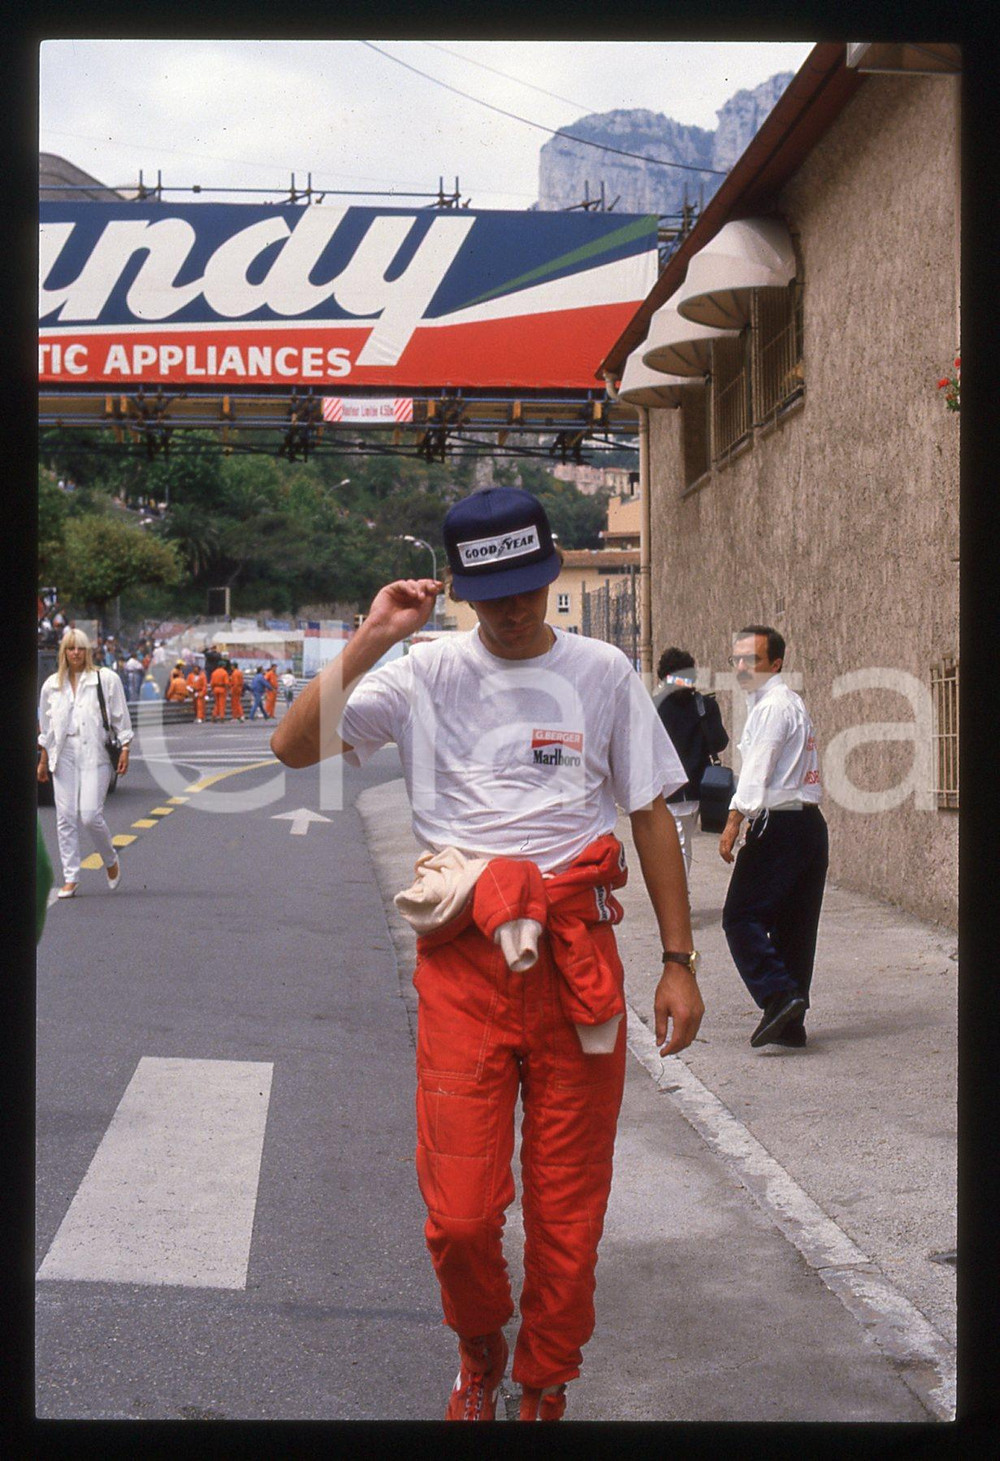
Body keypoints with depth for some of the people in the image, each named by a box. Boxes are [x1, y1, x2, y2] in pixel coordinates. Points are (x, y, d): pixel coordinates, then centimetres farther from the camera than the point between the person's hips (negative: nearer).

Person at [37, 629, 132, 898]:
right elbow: (46, 726, 18)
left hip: (95, 753, -3)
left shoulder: (106, 679, 2)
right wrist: (43, 760, 16)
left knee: (90, 815, -12)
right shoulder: (52, 684, 12)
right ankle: (70, 878, 5)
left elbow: (120, 718, 5)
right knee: (66, 817, -1)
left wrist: (124, 749, -3)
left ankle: (110, 860, 16)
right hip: (64, 754, 3)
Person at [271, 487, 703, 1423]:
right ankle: (480, 1353, 27)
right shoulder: (427, 675, 4)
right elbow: (293, 746, -6)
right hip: (463, 960, -1)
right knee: (460, 1214, -4)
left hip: (578, 957, 1)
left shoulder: (602, 673, 7)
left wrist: (678, 962, 5)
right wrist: (371, 641, -11)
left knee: (569, 1210, 6)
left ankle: (545, 1388, 26)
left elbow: (651, 815, 9)